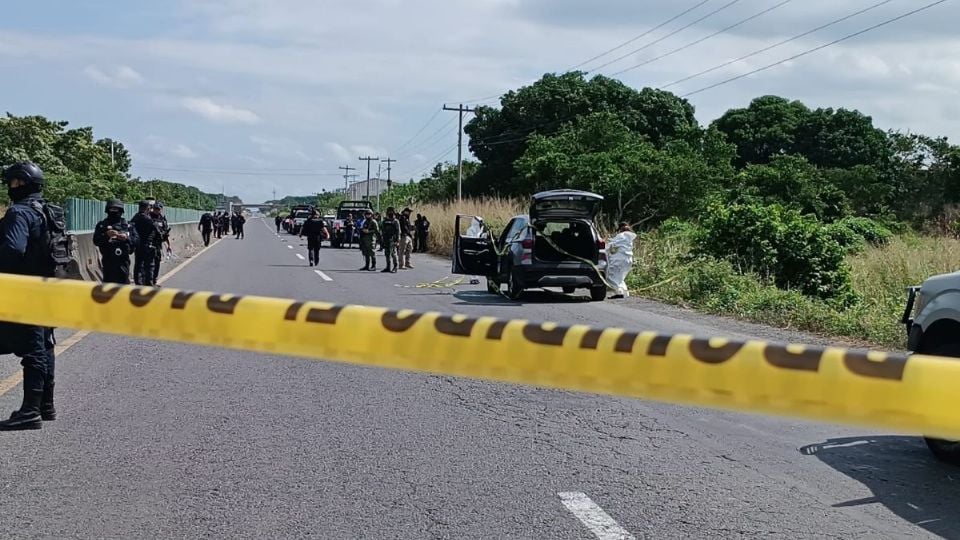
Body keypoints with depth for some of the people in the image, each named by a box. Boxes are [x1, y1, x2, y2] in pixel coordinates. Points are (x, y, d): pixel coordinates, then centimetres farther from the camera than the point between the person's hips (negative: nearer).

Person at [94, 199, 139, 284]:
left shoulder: (127, 225, 9)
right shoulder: (102, 225, 7)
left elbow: (136, 240, 2)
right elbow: (96, 241, -3)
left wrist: (127, 238, -17)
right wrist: (106, 235, -20)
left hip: (123, 260, 0)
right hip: (108, 261, 0)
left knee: (124, 282, -1)